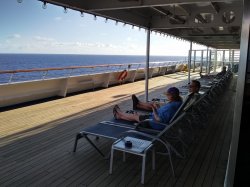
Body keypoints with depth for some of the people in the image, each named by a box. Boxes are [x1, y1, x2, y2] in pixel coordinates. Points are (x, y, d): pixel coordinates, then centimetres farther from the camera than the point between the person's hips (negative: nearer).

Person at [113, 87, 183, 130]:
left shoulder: (170, 107, -37)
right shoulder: (177, 103, -8)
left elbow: (158, 119, -36)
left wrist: (154, 109, -23)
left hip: (157, 125, -9)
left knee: (135, 116, 12)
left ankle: (119, 113, 41)